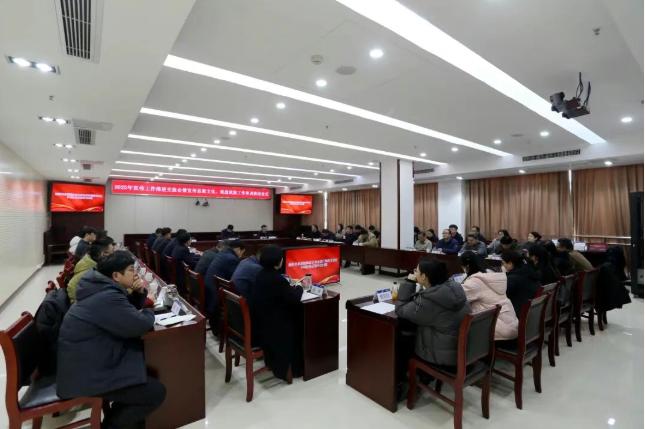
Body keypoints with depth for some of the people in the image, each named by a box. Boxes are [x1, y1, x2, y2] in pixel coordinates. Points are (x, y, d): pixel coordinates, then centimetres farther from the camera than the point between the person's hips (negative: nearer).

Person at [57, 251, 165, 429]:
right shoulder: (107, 297, -27)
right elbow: (140, 325, -30)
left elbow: (130, 309, 16)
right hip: (84, 374, -10)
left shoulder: (103, 288, 6)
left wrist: (139, 292, -4)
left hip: (87, 360, 11)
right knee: (156, 392, -11)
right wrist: (149, 313, -8)